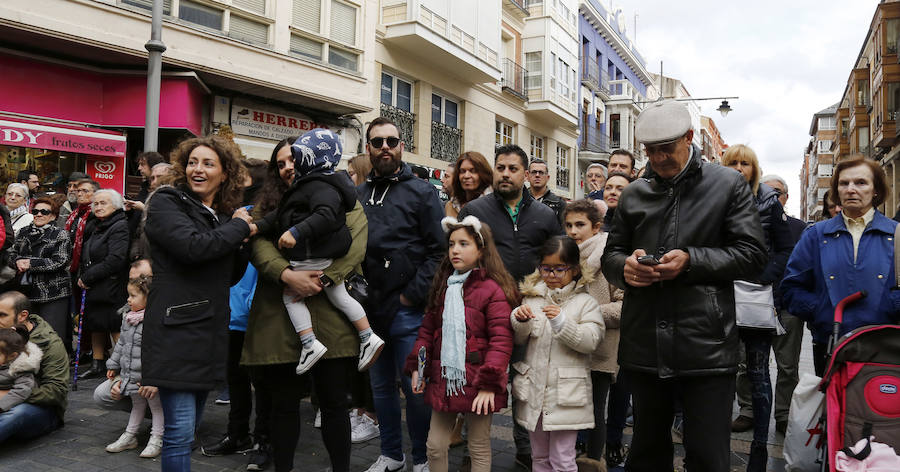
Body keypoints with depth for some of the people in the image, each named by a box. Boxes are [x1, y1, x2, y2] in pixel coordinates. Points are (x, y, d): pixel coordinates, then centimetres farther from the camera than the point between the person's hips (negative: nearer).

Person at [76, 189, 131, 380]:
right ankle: (98, 365, 25)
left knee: (115, 328, -6)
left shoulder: (120, 227, -13)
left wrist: (87, 278, -15)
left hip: (112, 290, -9)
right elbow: (86, 255, 24)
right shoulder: (94, 226, 15)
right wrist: (81, 276, 7)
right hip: (92, 289, 9)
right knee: (96, 326, 14)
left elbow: (115, 260, -21)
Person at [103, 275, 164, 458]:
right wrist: (114, 365, 22)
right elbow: (121, 344, 19)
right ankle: (129, 436, 36)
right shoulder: (128, 319, 6)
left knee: (156, 405, 8)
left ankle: (156, 440, 18)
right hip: (131, 375, 8)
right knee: (137, 405, 24)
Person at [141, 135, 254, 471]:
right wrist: (239, 227, -8)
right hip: (176, 329, -7)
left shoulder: (225, 216, 16)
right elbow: (193, 246, -22)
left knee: (189, 427, 15)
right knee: (180, 432, -8)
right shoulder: (166, 203, -4)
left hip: (209, 331, 7)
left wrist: (243, 241, 2)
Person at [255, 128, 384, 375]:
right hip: (330, 254, 10)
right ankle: (368, 338, 19)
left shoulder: (321, 186, -19)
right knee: (339, 296, 15)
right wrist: (258, 227, 18)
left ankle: (310, 343, 0)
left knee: (291, 294, 3)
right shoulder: (308, 184, 14)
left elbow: (325, 215, -36)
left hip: (315, 257, -10)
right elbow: (282, 214, 20)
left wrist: (296, 232, -42)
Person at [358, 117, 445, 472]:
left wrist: (412, 294, -13)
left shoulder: (422, 192, -3)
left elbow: (439, 251, -8)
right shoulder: (357, 196, 11)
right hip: (370, 309, 5)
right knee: (381, 387, 15)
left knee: (415, 388, 3)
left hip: (407, 310, -5)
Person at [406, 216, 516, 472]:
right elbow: (428, 329, 14)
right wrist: (417, 366, 7)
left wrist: (489, 384, -20)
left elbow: (501, 341, -16)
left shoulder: (493, 290, -13)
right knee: (435, 446, 13)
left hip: (476, 383, -6)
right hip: (443, 378, 6)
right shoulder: (443, 286, 9)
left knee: (479, 448, 11)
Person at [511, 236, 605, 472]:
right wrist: (520, 321, -11)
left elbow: (590, 341, -14)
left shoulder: (585, 302, -4)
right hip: (535, 390, 4)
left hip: (566, 393, -4)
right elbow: (520, 340, 10)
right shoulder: (532, 298, 7)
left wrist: (562, 322, -27)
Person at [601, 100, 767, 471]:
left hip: (706, 348, -3)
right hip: (645, 347, 4)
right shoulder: (634, 194, 13)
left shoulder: (729, 185, 3)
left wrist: (691, 260, -16)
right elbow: (611, 256, 17)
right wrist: (625, 267, -7)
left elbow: (752, 255, -2)